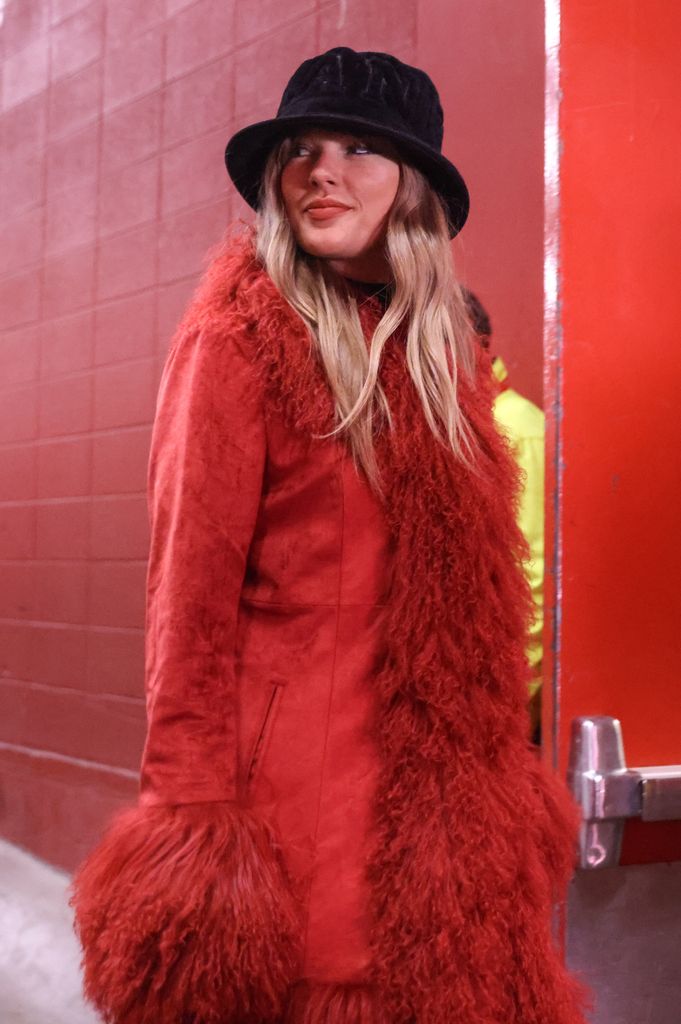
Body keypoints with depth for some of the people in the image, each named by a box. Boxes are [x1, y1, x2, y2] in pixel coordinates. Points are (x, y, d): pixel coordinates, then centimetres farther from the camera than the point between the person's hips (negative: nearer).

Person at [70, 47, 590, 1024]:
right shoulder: (238, 339, -7)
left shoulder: (434, 350, 10)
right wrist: (189, 808, -15)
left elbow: (469, 604, 12)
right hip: (296, 765, -5)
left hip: (430, 777, 6)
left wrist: (498, 772, 8)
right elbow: (191, 586, -12)